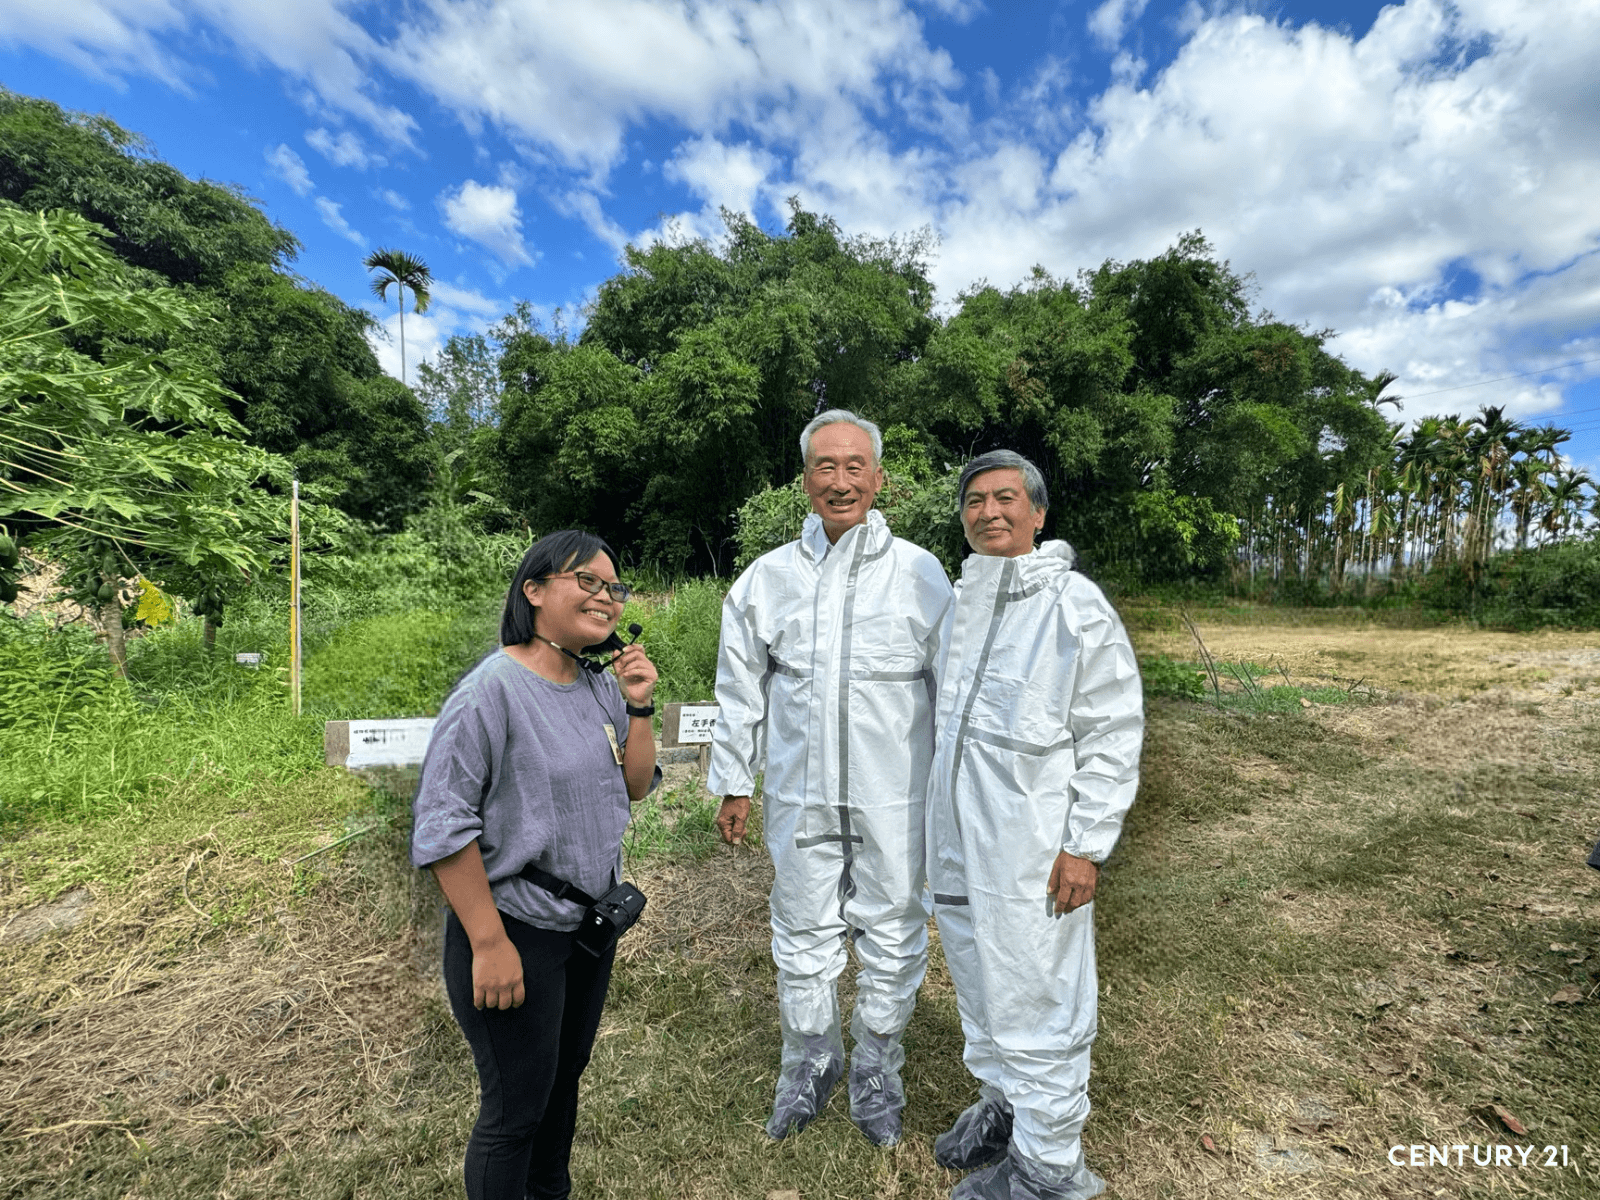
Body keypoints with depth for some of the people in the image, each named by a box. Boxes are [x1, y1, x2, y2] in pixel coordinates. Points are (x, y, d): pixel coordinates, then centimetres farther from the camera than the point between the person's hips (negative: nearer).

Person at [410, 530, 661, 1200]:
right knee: (516, 1108, 11)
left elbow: (635, 787, 6)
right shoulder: (490, 691, -22)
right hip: (516, 933, -7)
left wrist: (639, 707, -8)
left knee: (565, 1076, 26)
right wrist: (489, 943, -18)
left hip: (591, 922, 7)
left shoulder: (602, 687, 0)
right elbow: (443, 828, -20)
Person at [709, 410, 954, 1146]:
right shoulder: (766, 578, 0)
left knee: (892, 934, 15)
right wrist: (734, 784, 8)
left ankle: (876, 1071, 41)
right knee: (803, 933, 17)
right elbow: (740, 692, 6)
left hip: (895, 798, -1)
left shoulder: (921, 574, -4)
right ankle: (810, 1063, 43)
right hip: (800, 795, 2)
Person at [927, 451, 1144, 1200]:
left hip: (1031, 849, -6)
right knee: (977, 984, 22)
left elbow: (1114, 735, -11)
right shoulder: (957, 602, 7)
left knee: (1038, 1003, 8)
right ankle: (1000, 1103, 45)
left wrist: (1087, 846, -13)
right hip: (957, 841, 7)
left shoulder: (1076, 607, -13)